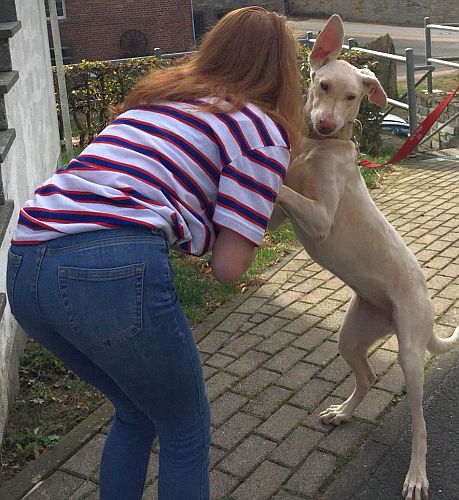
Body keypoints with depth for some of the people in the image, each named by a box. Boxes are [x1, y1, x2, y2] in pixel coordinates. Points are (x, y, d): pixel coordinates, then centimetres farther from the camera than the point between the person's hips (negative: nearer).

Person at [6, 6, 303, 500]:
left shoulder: (156, 93, 25)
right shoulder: (263, 130, 6)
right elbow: (227, 265, 1)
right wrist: (255, 216, 20)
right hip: (115, 273, -7)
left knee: (135, 414, 30)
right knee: (187, 431, 19)